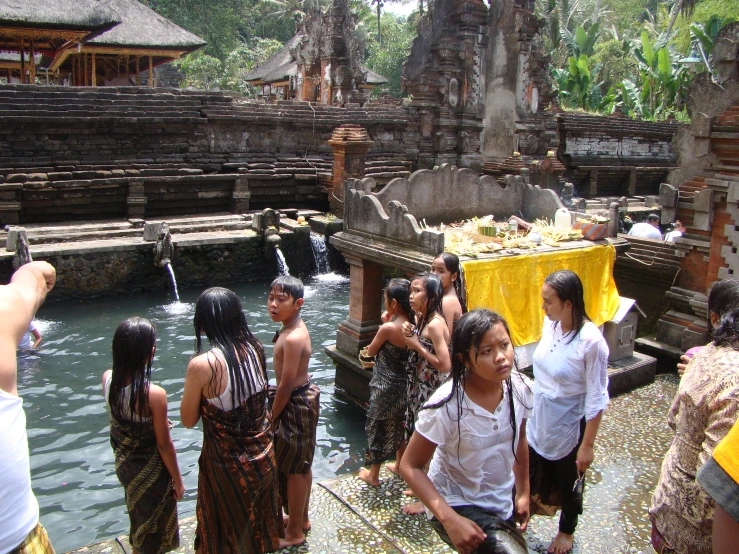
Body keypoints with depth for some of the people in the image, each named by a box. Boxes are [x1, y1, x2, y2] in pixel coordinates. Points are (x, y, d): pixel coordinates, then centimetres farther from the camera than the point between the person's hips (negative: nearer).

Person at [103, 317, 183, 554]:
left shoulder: (107, 379, -15)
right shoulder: (154, 394, -32)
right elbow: (164, 445, -20)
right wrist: (178, 481, -7)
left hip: (123, 464, 6)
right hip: (150, 471, -6)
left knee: (139, 521, 32)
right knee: (154, 533, 20)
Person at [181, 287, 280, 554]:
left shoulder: (202, 364, -26)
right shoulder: (254, 349, -11)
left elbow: (188, 420, -13)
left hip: (228, 464, -5)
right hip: (263, 456, 5)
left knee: (227, 530, 22)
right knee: (258, 518, 29)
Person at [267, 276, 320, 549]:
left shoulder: (293, 338, -28)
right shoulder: (292, 328, 3)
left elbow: (286, 386, -24)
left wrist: (271, 419, -14)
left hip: (295, 405, -10)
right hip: (303, 397, 10)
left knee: (293, 469, 6)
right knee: (302, 465, 23)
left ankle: (294, 533, 24)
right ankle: (301, 519, 41)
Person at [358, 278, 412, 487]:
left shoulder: (388, 328, -25)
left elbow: (371, 351, -9)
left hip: (385, 386, -7)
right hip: (402, 384, 7)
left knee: (378, 428, 9)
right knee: (399, 425, 24)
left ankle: (373, 475, 24)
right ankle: (399, 465, 41)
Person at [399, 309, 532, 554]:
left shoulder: (518, 387, -14)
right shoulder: (447, 406, -30)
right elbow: (410, 466, -22)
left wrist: (523, 492, 14)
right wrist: (450, 519, -30)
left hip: (502, 502, 6)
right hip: (456, 504, -6)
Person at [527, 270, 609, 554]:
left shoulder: (591, 341, -28)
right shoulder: (550, 323, -10)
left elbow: (596, 399, -20)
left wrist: (587, 445, -15)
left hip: (568, 429, -4)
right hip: (539, 421, 4)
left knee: (569, 483, 20)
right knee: (534, 474, 21)